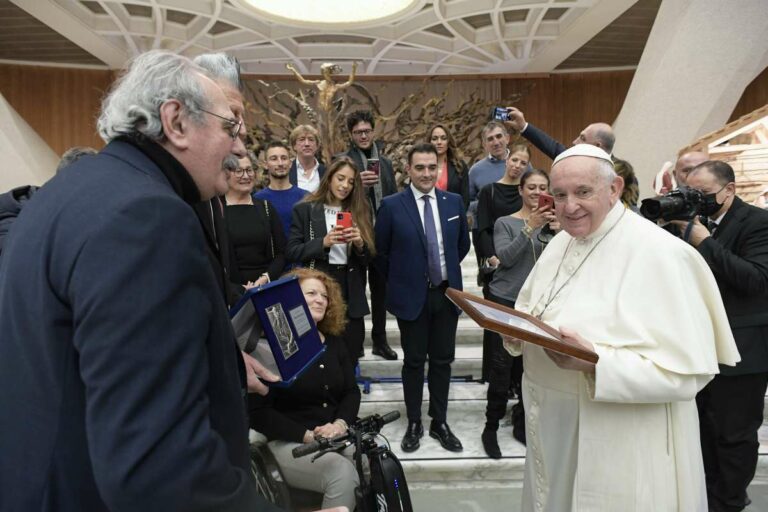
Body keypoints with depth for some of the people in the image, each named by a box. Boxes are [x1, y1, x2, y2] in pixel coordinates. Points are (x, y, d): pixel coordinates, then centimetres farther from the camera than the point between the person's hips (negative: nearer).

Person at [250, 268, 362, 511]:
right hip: (290, 442, -5)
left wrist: (340, 423, -11)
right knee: (343, 473, -30)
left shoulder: (334, 342, 12)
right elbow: (258, 411, -11)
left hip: (338, 435, 5)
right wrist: (307, 435, -19)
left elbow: (352, 392, 10)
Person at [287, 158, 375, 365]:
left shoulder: (359, 213, 11)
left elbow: (367, 260, 10)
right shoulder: (305, 209, 2)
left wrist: (360, 244, -12)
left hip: (351, 295, 3)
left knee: (348, 363, 6)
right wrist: (324, 242, -17)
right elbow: (291, 252, -4)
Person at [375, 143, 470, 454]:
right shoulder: (392, 205, -9)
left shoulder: (454, 202, 1)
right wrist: (400, 279, 4)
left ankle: (440, 423, 26)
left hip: (447, 293, 3)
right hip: (412, 296, -3)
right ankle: (414, 424, 24)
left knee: (442, 360, 12)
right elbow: (381, 252, 0)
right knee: (414, 361, 9)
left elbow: (463, 244, 15)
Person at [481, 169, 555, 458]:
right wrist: (529, 228, -22)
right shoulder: (505, 223, 1)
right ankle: (491, 427, 11)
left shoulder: (552, 222, 10)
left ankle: (522, 424, 24)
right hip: (505, 301, -3)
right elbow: (505, 258, -14)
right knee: (502, 367, -2)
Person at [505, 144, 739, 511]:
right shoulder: (560, 243, 4)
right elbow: (533, 313, 14)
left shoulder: (659, 254, -19)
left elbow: (689, 370, -22)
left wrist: (597, 363, -33)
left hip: (620, 441, -6)